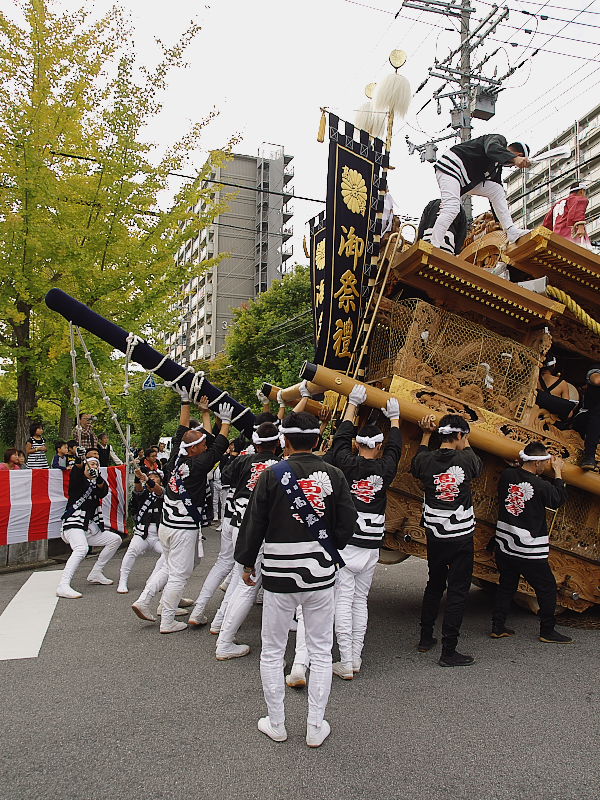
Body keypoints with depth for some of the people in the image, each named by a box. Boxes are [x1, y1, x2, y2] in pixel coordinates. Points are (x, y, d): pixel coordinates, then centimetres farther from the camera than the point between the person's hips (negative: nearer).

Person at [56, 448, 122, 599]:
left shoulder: (96, 483, 19)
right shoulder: (79, 479, 3)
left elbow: (104, 492, -4)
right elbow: (75, 474, -23)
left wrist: (99, 479, -25)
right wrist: (79, 461, -45)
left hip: (90, 528, 8)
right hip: (73, 524, -7)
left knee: (115, 539, 10)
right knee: (81, 549, -32)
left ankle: (96, 573, 15)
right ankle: (63, 586, -39)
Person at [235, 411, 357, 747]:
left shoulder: (272, 475, -9)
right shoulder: (334, 475, -4)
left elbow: (254, 523, -5)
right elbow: (347, 523, 1)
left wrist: (248, 562, 10)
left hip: (279, 575, -2)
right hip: (321, 574, 2)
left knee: (272, 652, 15)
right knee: (321, 652, 14)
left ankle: (276, 724, 26)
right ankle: (316, 727, 22)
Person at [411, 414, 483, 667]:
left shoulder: (426, 460, -7)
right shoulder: (465, 460, -14)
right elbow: (478, 466, 11)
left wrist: (426, 434, 20)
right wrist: (465, 444, 24)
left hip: (434, 536, 4)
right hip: (461, 537, -4)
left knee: (434, 585, 21)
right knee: (457, 591, 3)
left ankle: (425, 638, 32)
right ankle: (448, 651, 6)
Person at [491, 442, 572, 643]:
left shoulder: (506, 475, -7)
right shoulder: (541, 486, -20)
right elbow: (559, 499, 0)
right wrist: (557, 472, 8)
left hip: (504, 546, 6)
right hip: (529, 551, -6)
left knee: (506, 585, 20)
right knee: (547, 588, 13)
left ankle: (497, 627, 25)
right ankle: (547, 631, 23)